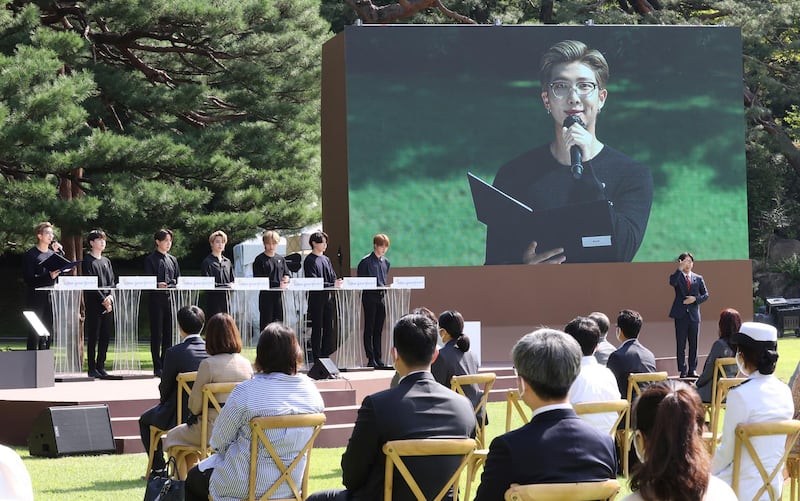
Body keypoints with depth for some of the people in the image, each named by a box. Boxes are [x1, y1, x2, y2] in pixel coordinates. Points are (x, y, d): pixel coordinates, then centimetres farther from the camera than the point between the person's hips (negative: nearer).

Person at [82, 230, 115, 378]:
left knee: (106, 336, 6)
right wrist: (103, 300, -13)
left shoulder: (106, 261, 18)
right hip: (93, 303, -6)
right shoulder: (88, 261, -3)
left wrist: (110, 297, -5)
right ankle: (92, 368, -1)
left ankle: (101, 366, 13)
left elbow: (112, 282, 13)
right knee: (93, 336, -4)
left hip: (108, 304, 6)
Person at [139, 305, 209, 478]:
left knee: (145, 420, 26)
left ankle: (158, 469, 25)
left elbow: (165, 388, -10)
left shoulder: (174, 353, -19)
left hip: (181, 417, -5)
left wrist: (163, 399, 15)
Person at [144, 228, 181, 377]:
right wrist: (158, 285, -25)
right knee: (157, 334, -2)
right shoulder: (151, 259, 2)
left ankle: (166, 365, 11)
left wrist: (168, 286, -4)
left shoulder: (173, 260, 19)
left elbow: (178, 280, 17)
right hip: (157, 299, -5)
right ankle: (158, 367, 0)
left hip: (171, 298, 5)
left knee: (169, 333, 5)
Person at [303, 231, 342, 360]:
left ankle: (326, 356, 13)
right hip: (316, 298, -7)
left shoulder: (326, 259, 16)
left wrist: (337, 282, -10)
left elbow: (333, 277, 14)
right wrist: (332, 285, -22)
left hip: (328, 297, 7)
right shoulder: (310, 260, -6)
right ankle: (317, 358, 1)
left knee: (328, 329, 7)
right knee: (317, 329, -3)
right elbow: (313, 281, -15)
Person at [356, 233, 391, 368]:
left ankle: (378, 358, 14)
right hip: (370, 297, -6)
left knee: (378, 329, 10)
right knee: (369, 329, -1)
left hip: (381, 297, 6)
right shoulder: (366, 261, -6)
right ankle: (371, 358, 1)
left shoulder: (386, 262, 13)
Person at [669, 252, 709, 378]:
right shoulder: (677, 277, 4)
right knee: (680, 344, -2)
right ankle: (682, 370, 1)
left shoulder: (698, 279, 12)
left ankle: (693, 369, 10)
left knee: (694, 344, 4)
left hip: (694, 315, 2)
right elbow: (672, 282, -20)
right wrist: (680, 269, -28)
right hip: (680, 314, -2)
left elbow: (705, 294, 9)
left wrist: (695, 299, -9)